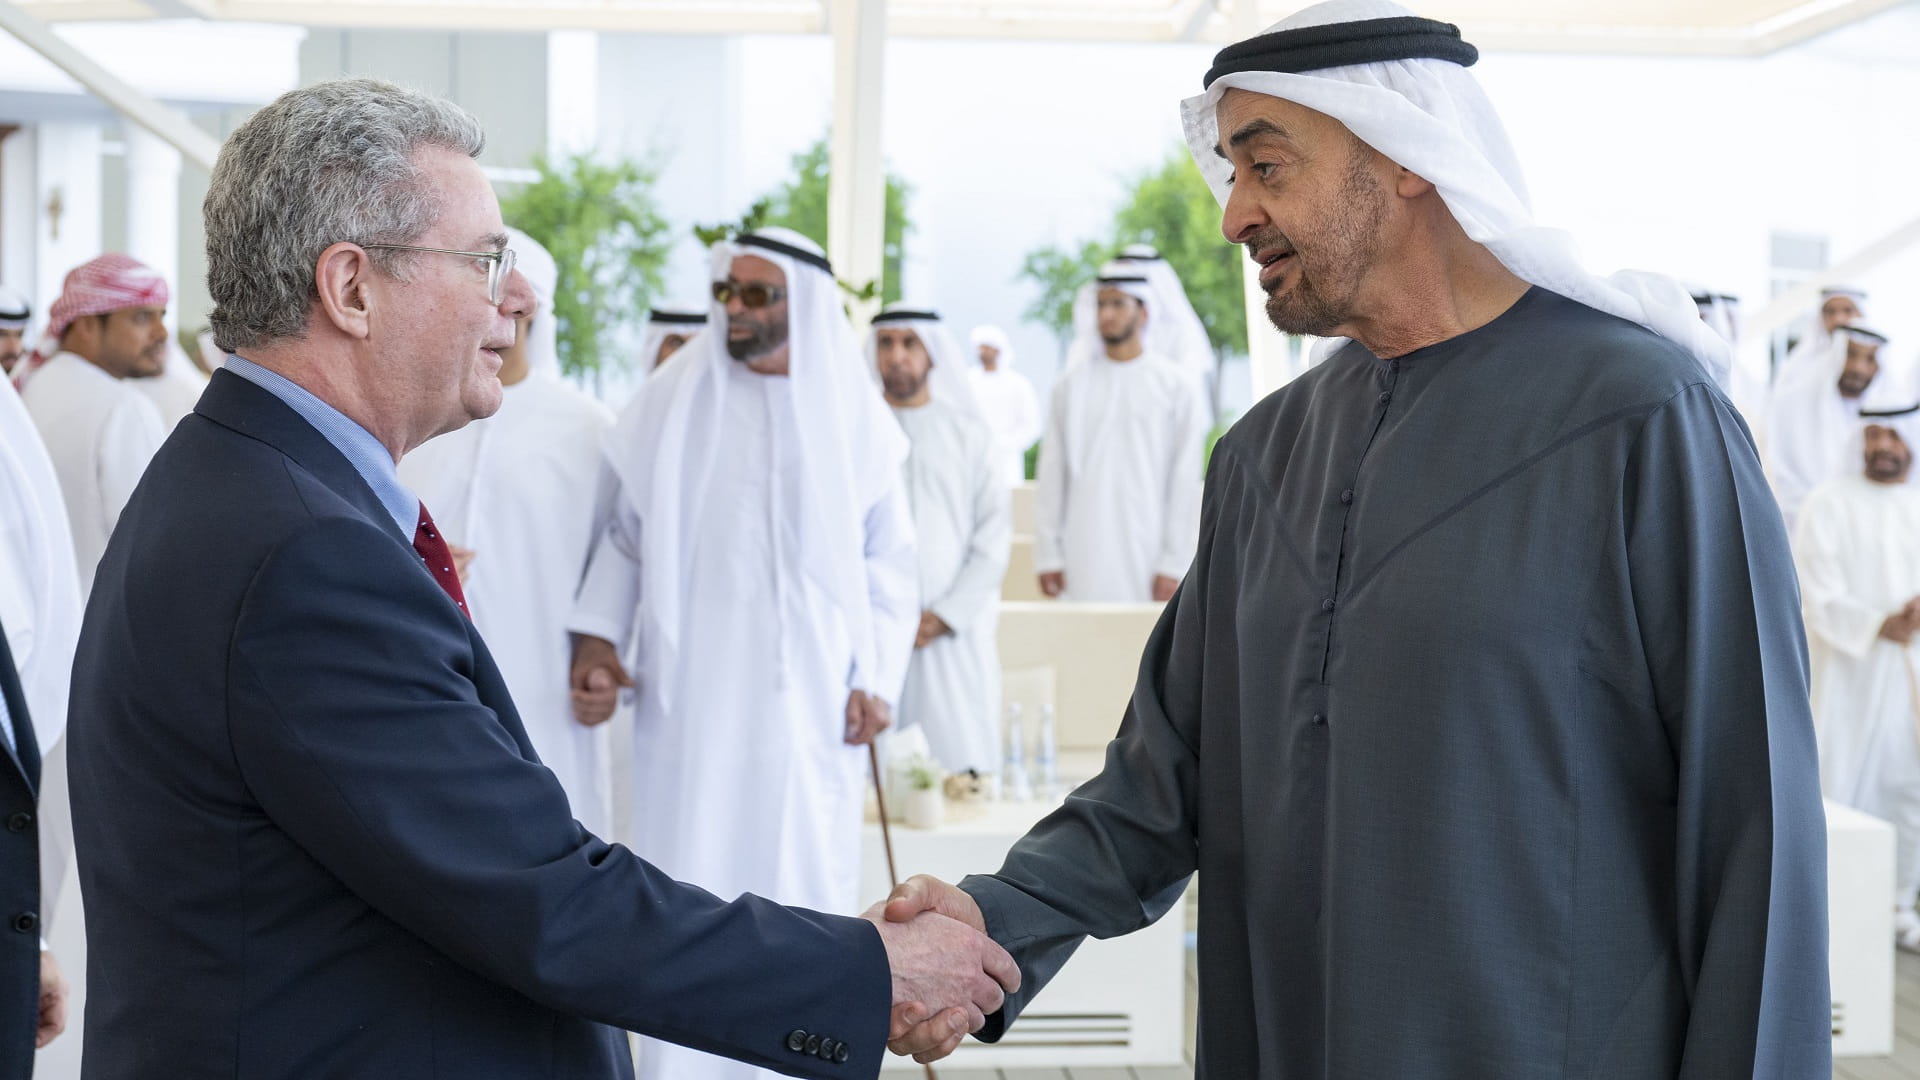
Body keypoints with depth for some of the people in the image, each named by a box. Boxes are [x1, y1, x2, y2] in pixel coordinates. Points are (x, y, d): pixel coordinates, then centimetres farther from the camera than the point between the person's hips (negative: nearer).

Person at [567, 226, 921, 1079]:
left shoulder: (852, 416, 4)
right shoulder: (672, 403, 3)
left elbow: (887, 556, 7)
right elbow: (626, 533, 7)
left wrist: (877, 676, -1)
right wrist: (597, 637, -6)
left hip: (808, 698, 0)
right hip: (692, 693, 0)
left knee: (804, 876, 3)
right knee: (690, 875, 1)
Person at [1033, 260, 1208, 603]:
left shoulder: (1176, 385, 3)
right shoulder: (1072, 383, 10)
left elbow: (1185, 483, 0)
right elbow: (1051, 474, 9)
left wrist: (1173, 565, -6)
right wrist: (1048, 556, 2)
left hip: (1147, 558, -2)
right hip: (1083, 559, 2)